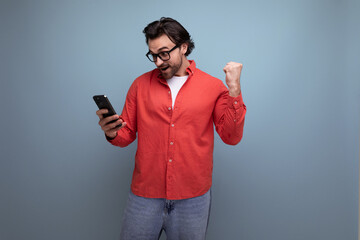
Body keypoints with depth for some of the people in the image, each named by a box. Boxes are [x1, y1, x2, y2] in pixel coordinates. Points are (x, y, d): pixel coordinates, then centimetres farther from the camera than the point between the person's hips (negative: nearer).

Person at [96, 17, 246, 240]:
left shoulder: (213, 86, -1)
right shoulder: (140, 85, 3)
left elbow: (232, 137, -6)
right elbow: (127, 134, 7)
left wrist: (234, 90, -14)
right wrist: (112, 133, -15)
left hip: (193, 198, -1)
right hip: (145, 195, 1)